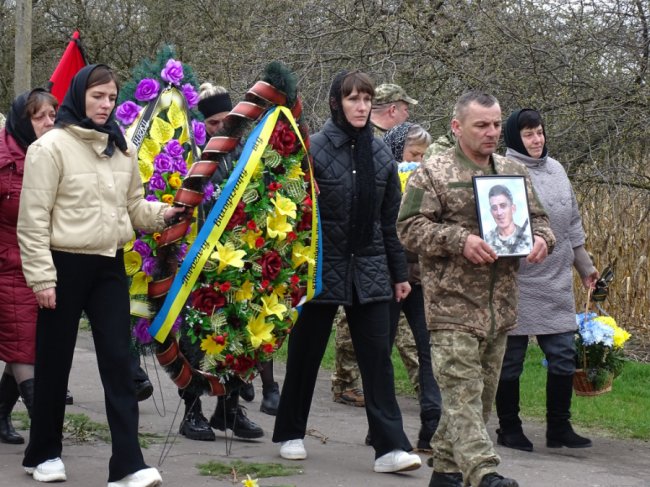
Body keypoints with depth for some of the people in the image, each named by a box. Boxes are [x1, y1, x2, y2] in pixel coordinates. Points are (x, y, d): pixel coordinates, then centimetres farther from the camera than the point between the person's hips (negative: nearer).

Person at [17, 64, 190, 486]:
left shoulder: (123, 150, 9)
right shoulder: (51, 146, -9)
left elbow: (134, 206, 13)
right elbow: (34, 218, -11)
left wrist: (165, 214, -7)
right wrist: (42, 276, -14)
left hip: (110, 266, 5)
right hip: (65, 265, -5)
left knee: (118, 361, -1)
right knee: (55, 361, 7)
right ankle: (44, 453, 24)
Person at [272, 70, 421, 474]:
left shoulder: (381, 154, 6)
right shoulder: (315, 149, -7)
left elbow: (390, 221, 11)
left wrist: (400, 273, 12)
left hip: (369, 270, 3)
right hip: (322, 268, -3)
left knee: (378, 358, -3)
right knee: (305, 354, 9)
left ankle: (390, 446, -6)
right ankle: (291, 433, 25)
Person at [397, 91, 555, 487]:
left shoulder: (514, 172, 15)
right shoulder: (432, 173, -2)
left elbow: (538, 218, 21)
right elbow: (410, 228, -7)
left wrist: (541, 238, -3)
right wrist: (460, 239, -20)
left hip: (501, 306, 6)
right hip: (453, 305, -6)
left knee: (483, 392, 10)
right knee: (463, 392, -12)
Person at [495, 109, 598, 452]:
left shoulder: (555, 169, 12)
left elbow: (572, 223, 21)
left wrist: (584, 265, 23)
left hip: (556, 281, 6)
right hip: (516, 282, -6)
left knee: (563, 355, 6)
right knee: (511, 359, 4)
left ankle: (559, 427, 16)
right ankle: (509, 428, 16)